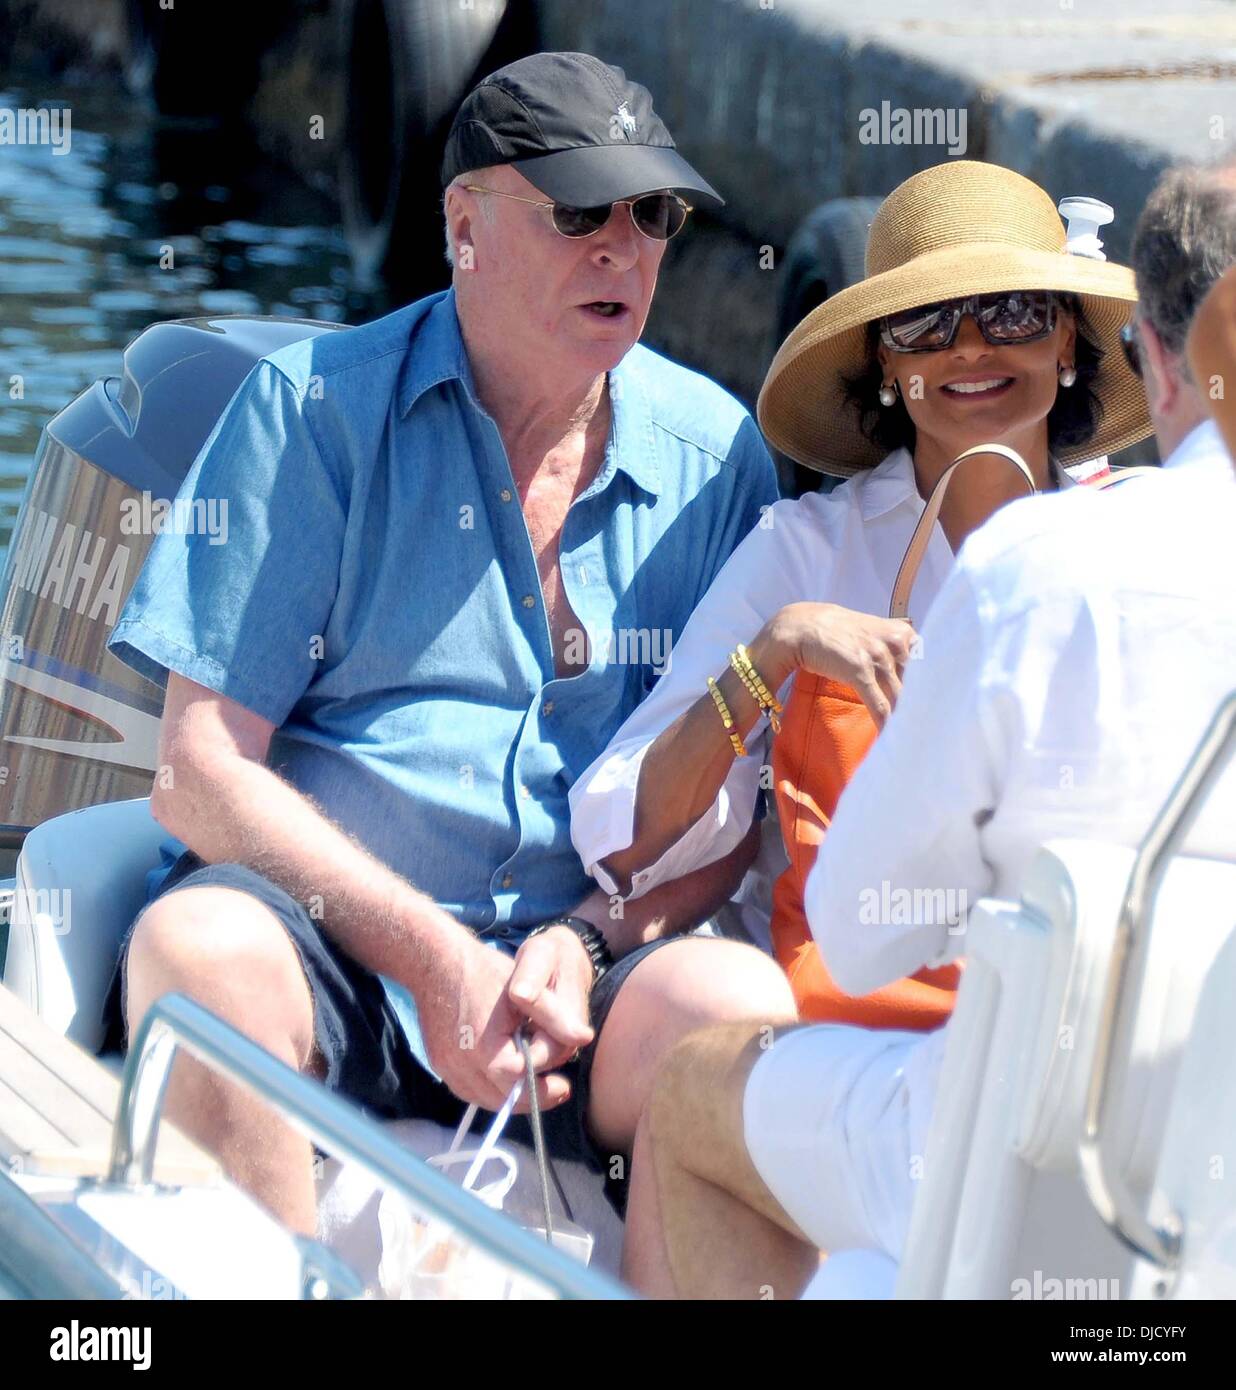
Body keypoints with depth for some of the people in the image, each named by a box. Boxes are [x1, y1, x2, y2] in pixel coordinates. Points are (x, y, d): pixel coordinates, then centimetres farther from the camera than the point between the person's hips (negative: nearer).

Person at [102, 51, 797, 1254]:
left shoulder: (715, 454, 10)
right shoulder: (314, 412, 2)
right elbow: (202, 776, -4)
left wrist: (581, 944, -11)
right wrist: (436, 961, -13)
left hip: (597, 964, 2)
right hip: (329, 951, -1)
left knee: (740, 1004, -30)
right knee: (198, 945, -34)